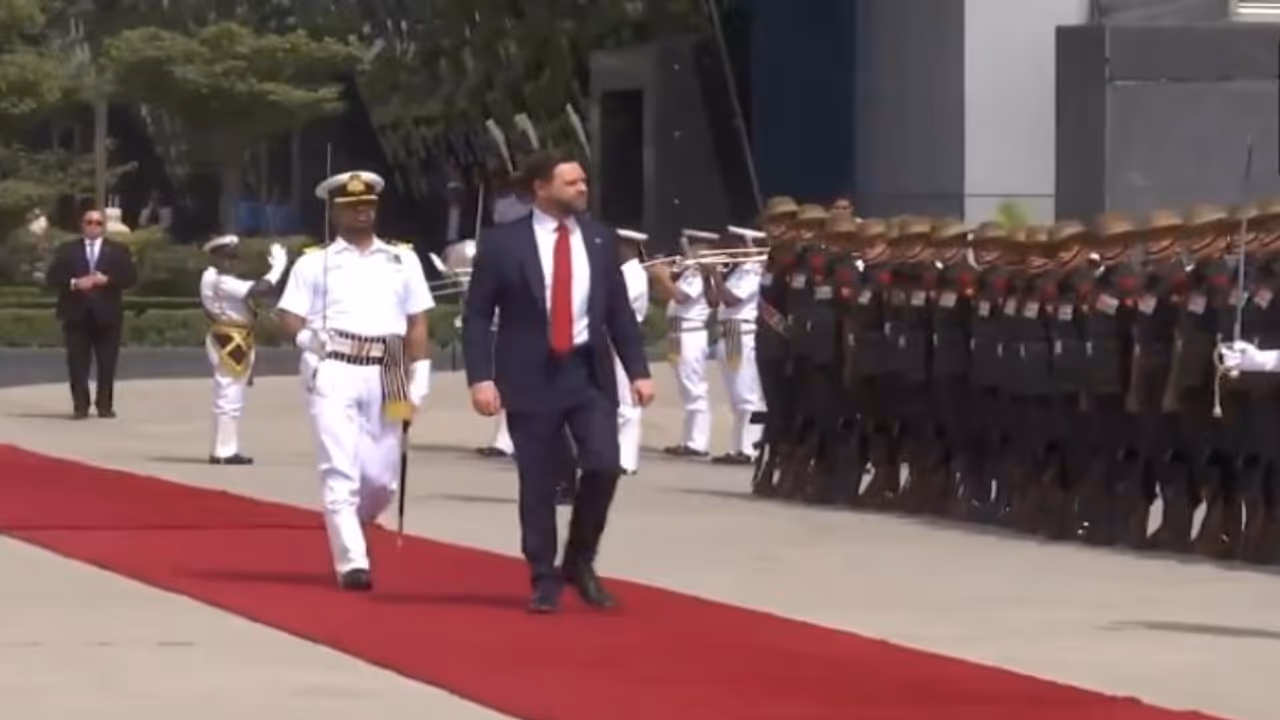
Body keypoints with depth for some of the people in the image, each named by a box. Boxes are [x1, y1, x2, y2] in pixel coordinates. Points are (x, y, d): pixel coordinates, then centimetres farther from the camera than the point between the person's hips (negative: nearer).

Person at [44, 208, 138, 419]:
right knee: (78, 363, -2)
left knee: (107, 364, 1)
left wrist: (106, 280, -14)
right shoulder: (67, 250, 9)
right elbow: (52, 277, 1)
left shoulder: (118, 250, 9)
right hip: (77, 313, 0)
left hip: (107, 314, 0)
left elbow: (130, 277, 0)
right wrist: (74, 283, -15)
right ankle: (80, 406, -1)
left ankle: (105, 405, 6)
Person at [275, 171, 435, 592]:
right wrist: (306, 338, -20)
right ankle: (352, 562, -10)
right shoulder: (315, 264, 7)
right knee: (341, 472, -11)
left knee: (382, 478, 3)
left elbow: (417, 323, 12)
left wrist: (420, 378, 4)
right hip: (334, 374, -3)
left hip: (386, 376, 3)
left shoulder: (402, 260, 14)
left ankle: (345, 531, 31)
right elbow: (289, 315, 2)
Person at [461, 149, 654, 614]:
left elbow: (619, 310, 11)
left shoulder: (600, 240, 7)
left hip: (588, 370, 2)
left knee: (603, 465, -11)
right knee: (538, 483, 1)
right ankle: (545, 580, 11)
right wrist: (481, 378, -12)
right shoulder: (503, 243, -4)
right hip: (532, 375, -2)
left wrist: (638, 370, 4)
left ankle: (579, 562, 9)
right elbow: (477, 315, -3)